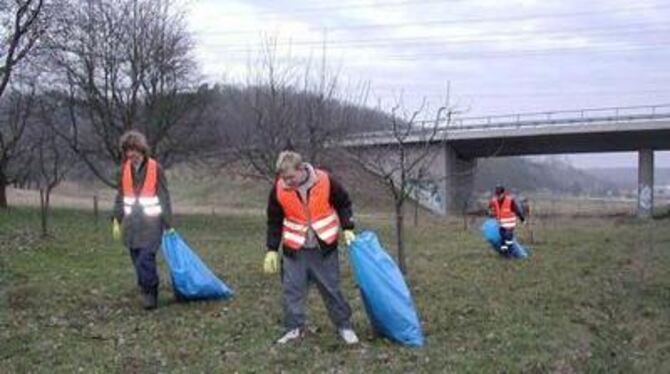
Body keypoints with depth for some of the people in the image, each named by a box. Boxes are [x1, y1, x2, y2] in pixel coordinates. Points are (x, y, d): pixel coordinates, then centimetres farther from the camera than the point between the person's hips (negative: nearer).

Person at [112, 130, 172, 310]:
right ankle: (149, 294, 22)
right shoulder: (125, 169, 5)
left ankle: (150, 293, -1)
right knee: (138, 261, 8)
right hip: (131, 223, 5)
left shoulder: (155, 168, -8)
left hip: (151, 223, -5)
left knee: (145, 259, -15)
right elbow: (120, 196, 13)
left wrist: (168, 225, -4)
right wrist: (117, 220, 9)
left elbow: (164, 198, -4)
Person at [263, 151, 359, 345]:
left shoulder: (325, 181, -15)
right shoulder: (279, 189, -10)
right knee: (291, 290, 2)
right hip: (294, 250, 1)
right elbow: (274, 222, 1)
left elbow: (343, 204, 2)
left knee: (331, 288, 7)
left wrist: (347, 229, -7)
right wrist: (272, 250, 0)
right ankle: (294, 328, 17)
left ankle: (344, 326, 20)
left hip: (324, 247, -1)